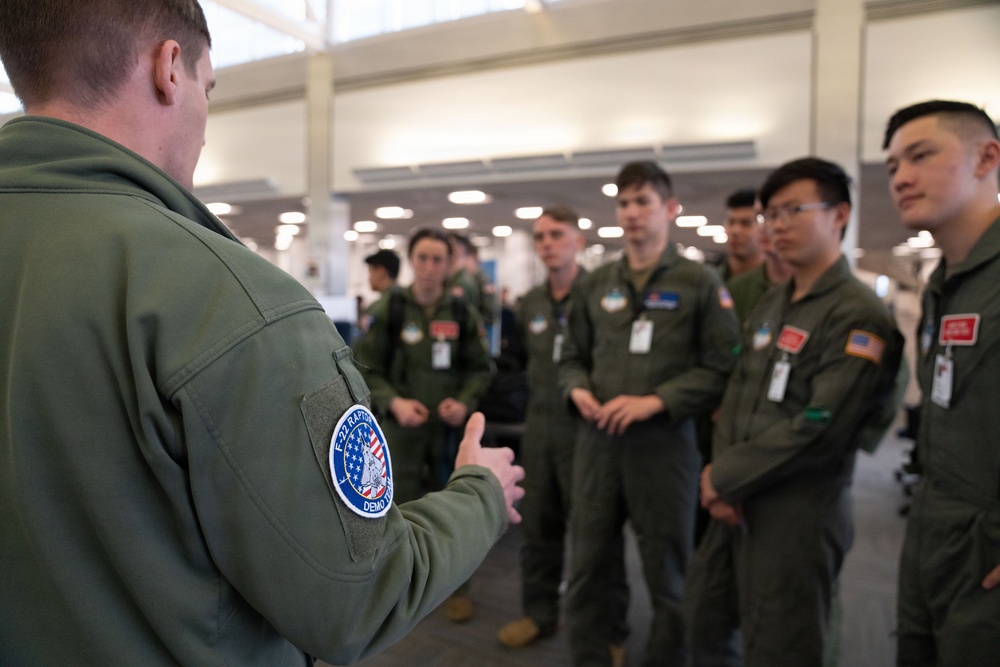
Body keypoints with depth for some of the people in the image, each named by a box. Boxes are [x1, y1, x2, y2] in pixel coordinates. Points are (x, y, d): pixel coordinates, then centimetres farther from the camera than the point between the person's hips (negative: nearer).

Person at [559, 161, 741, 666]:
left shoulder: (700, 283, -2)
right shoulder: (595, 285, 10)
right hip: (596, 440, 4)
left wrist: (655, 401, -17)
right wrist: (577, 389, -5)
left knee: (667, 575, 13)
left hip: (664, 443, -3)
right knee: (587, 568, 13)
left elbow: (720, 368, -8)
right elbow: (572, 356, 16)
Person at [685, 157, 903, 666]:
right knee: (705, 625, 19)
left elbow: (820, 430, -21)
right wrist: (720, 477, -5)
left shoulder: (859, 315, -14)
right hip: (737, 500, 7)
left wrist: (725, 477, -13)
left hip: (798, 510, -7)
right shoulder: (768, 306, 12)